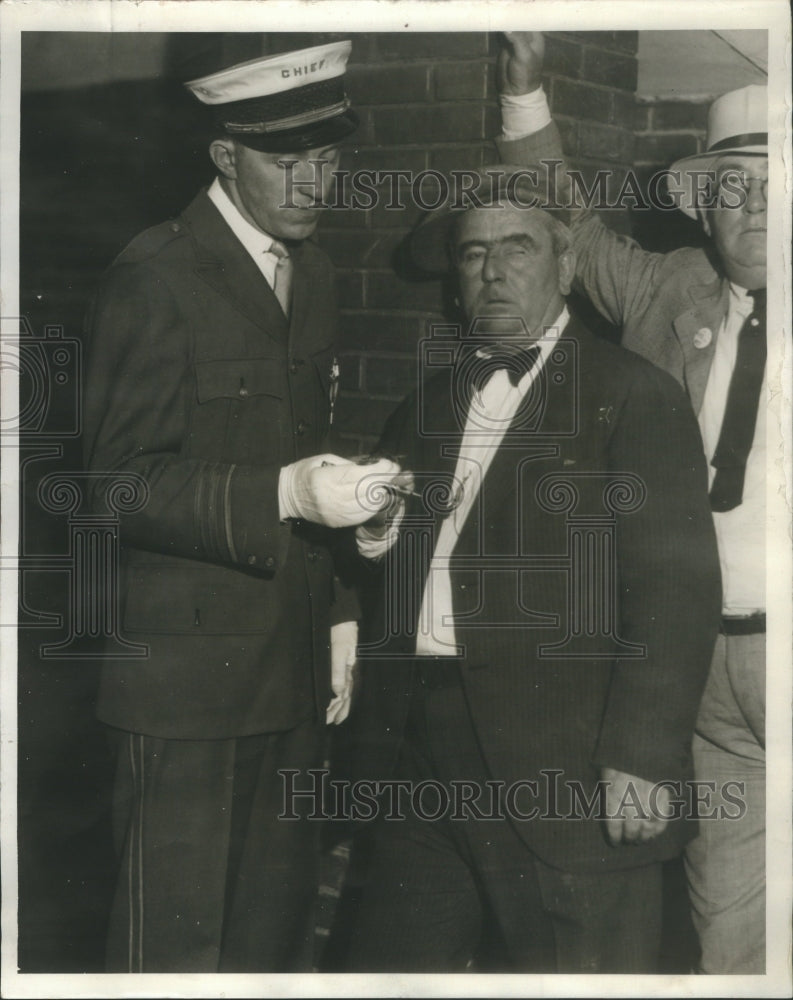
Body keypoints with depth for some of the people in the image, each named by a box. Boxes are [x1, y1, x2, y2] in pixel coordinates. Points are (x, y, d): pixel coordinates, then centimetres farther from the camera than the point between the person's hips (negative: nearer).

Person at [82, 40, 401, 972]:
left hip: (294, 667, 7)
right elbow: (119, 484, -14)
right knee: (176, 941, 0)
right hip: (186, 675, -7)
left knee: (279, 926, 14)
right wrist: (284, 494, -25)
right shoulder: (155, 277, -11)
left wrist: (337, 612, 14)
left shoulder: (313, 272, 14)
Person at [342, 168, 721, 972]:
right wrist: (375, 534, 2)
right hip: (419, 764, 6)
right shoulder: (429, 400, 17)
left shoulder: (634, 396, -3)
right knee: (392, 964, 12)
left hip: (565, 773, -5)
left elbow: (678, 593, -11)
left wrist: (643, 757, -18)